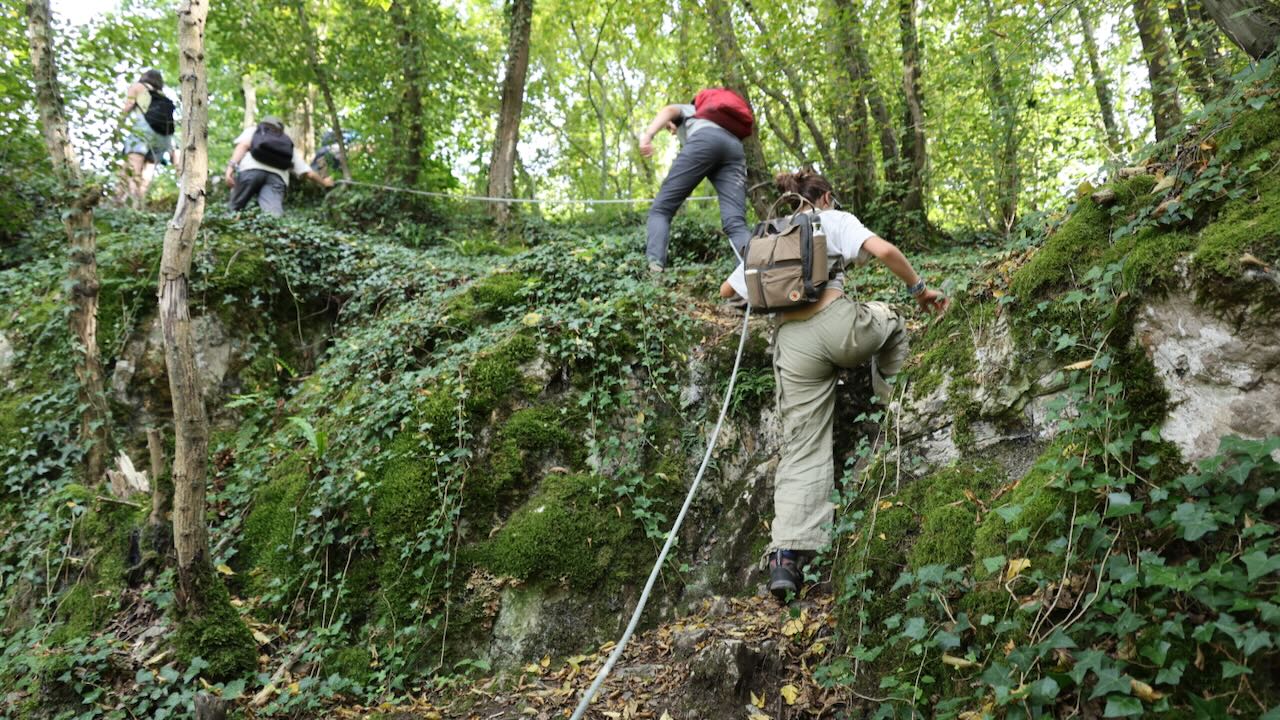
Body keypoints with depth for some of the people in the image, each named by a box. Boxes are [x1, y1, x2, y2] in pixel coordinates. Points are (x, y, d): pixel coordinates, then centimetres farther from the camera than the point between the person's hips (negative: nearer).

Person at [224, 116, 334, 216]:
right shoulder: (289, 146, 39)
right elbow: (309, 173, 34)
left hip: (251, 169, -1)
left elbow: (243, 145, 10)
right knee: (274, 216, -22)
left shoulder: (253, 130, 34)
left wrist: (231, 167, -4)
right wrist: (324, 183, 54)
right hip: (277, 177, 1)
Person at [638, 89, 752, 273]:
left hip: (704, 139, -5)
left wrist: (648, 135, -11)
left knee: (661, 209, -3)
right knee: (736, 224, -13)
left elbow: (668, 111, 8)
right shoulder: (714, 117, 51)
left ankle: (653, 270, -26)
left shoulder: (683, 110, 34)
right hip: (735, 148, 5)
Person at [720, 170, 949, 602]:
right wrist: (918, 288, 8)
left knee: (803, 452, 3)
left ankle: (785, 556, -11)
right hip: (838, 323, -3)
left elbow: (726, 291, 30)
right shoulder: (834, 221, 12)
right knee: (889, 319, 34)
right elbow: (883, 250, -5)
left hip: (792, 342, 3)